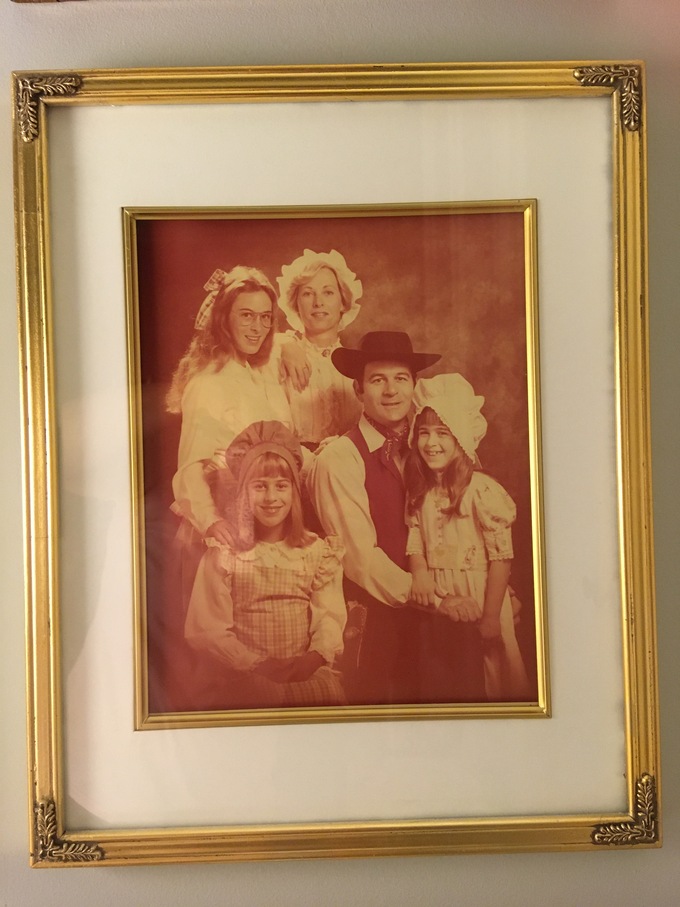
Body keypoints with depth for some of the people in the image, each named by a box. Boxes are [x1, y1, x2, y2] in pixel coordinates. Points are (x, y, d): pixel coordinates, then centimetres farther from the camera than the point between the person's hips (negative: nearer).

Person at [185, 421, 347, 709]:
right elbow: (207, 629, -4)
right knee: (265, 696, -26)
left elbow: (330, 617, 0)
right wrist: (259, 665, -15)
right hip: (242, 674, -2)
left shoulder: (318, 551, 9)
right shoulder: (222, 554, 3)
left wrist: (313, 658, -19)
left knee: (329, 692, -21)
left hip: (308, 673, 2)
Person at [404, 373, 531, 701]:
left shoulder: (482, 489, -17)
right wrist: (420, 572, -20)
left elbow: (501, 557, -16)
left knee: (487, 674, 8)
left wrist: (490, 617, -16)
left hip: (478, 597, -5)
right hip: (435, 599, 5)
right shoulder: (418, 492, 3)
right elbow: (414, 541, 1)